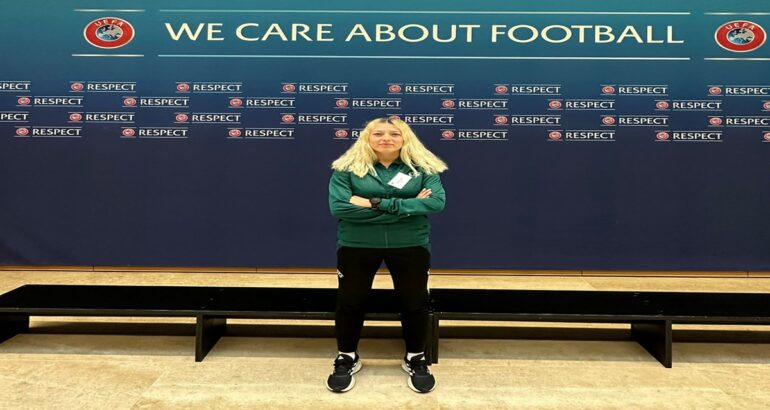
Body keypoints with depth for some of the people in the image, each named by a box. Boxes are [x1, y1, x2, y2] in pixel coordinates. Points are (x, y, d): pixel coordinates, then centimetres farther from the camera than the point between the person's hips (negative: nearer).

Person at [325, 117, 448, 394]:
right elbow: (338, 206, -18)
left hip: (410, 245, 1)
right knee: (349, 301, 10)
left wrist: (380, 203, -24)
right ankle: (347, 358, 33)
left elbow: (437, 202, -15)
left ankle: (415, 358, 32)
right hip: (357, 245, 0)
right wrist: (406, 207, -18)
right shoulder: (347, 168, -5)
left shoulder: (423, 168, -1)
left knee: (415, 301, 9)